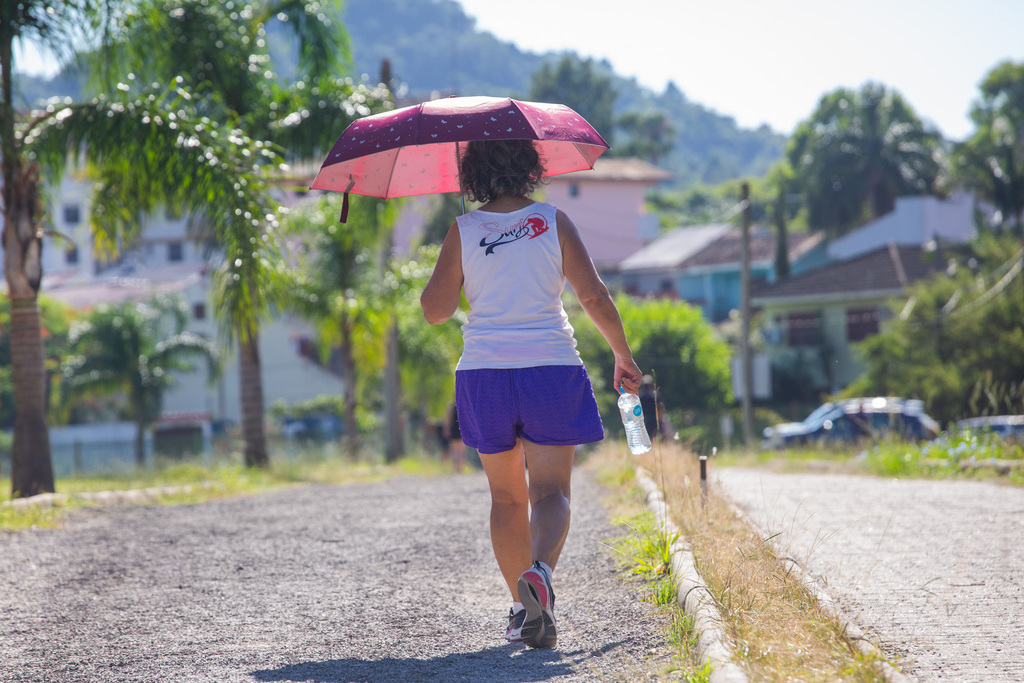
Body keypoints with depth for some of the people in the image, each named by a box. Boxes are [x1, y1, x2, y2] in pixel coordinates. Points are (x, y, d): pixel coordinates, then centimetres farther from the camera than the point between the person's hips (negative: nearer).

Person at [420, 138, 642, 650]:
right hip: (550, 367, -1)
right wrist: (623, 355, 7)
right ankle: (540, 569, -31)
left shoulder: (463, 231, 2)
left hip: (485, 373, 1)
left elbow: (434, 310, 1)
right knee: (550, 492, -2)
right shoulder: (553, 222, 1)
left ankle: (522, 606, 13)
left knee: (507, 497, 14)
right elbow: (593, 296, -3)